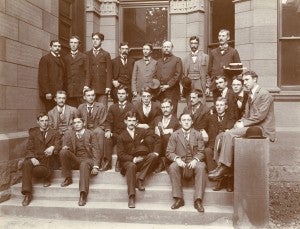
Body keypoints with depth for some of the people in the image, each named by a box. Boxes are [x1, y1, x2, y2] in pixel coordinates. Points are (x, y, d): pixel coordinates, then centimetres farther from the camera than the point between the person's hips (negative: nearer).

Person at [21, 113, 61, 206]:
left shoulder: (54, 133, 12)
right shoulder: (33, 132, 15)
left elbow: (58, 147, 0)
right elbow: (29, 148, 5)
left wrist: (53, 148, -25)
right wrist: (32, 158, -16)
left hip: (47, 160, -1)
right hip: (35, 158, 1)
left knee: (37, 170, -33)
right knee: (26, 164, -33)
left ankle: (47, 177, 5)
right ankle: (27, 194, -27)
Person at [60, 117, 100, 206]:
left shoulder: (90, 134, 5)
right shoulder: (69, 133, 12)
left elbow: (95, 151, 0)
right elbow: (65, 146, 8)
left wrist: (95, 166, -13)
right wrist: (65, 147, -20)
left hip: (87, 159, -3)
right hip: (74, 160, 3)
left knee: (84, 165, -39)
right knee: (63, 151, -25)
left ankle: (83, 194, -47)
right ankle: (68, 178, -14)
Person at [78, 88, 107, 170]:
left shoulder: (101, 107, 0)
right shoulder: (81, 107, 10)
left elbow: (102, 125, -3)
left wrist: (93, 132, -18)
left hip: (97, 131, -2)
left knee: (99, 132, -37)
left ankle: (100, 161, -31)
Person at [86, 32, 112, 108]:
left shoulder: (106, 54, 10)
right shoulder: (87, 54, 15)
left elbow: (109, 72, 3)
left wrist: (108, 86, -7)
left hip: (102, 89, -1)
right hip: (90, 88, 2)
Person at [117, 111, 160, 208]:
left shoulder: (142, 132, 12)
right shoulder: (121, 137, 7)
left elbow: (157, 140, 10)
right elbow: (120, 154, -2)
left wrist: (156, 152, -8)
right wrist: (133, 159, -17)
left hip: (142, 161, 2)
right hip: (128, 161, -2)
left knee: (153, 156, -27)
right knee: (131, 166, -37)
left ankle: (140, 179, -21)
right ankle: (131, 197, -40)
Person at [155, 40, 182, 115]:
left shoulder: (177, 60, 8)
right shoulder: (159, 61, 23)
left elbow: (178, 74, -4)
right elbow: (155, 75, 17)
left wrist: (168, 85, -11)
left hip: (172, 92, -4)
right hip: (159, 92, 4)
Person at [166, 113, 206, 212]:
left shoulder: (198, 135, 10)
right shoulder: (174, 135, 9)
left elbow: (201, 151, 3)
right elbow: (169, 152, 3)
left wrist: (195, 160, -18)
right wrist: (177, 159, -18)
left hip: (194, 162, 0)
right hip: (180, 162, 0)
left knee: (201, 167, -33)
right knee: (172, 167, -32)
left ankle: (198, 200, -29)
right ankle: (178, 199, -23)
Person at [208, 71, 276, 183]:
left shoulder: (264, 94, -9)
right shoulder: (250, 95, 20)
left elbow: (260, 115, -18)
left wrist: (244, 123, -16)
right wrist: (240, 122, -1)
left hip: (261, 128, -9)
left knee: (229, 134, -22)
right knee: (227, 134, -7)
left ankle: (224, 167, -16)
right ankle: (222, 166, -10)